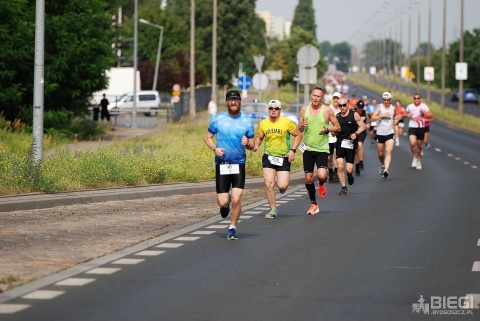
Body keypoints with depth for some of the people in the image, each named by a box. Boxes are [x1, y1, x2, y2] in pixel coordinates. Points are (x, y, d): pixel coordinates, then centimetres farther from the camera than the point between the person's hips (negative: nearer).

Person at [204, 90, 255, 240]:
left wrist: (247, 144, -15)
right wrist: (215, 148, -10)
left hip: (239, 164, 0)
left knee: (236, 199, -11)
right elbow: (207, 137, 10)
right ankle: (225, 205, 36)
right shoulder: (217, 119, 2)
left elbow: (252, 144, 9)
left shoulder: (247, 121, 4)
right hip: (221, 164, 0)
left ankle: (233, 228, 9)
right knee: (223, 202, -3)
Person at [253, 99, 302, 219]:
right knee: (268, 184, -10)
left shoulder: (287, 123, -5)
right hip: (268, 156, 2)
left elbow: (298, 135, 3)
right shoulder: (263, 124, 4)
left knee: (282, 186, -10)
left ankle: (284, 183, 29)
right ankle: (273, 209, 5)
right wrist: (256, 145, -5)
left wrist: (293, 150, -7)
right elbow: (259, 137, 17)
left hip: (284, 158, -2)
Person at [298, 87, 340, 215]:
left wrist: (327, 130, -14)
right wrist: (302, 125, -11)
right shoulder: (304, 109, 5)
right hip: (308, 148, 3)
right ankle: (313, 204, 20)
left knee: (321, 175, -20)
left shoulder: (327, 110, -3)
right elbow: (299, 130, 12)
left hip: (322, 149, -3)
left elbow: (337, 126, 4)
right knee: (308, 178, 3)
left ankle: (322, 184, 18)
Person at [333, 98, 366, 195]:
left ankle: (350, 175, 33)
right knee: (340, 166, -11)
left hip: (350, 144, -2)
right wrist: (334, 132, -6)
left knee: (349, 169, -5)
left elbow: (363, 126, 1)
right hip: (340, 143, 2)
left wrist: (356, 133, -15)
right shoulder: (337, 117, 9)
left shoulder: (354, 115, 0)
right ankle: (344, 188, 1)